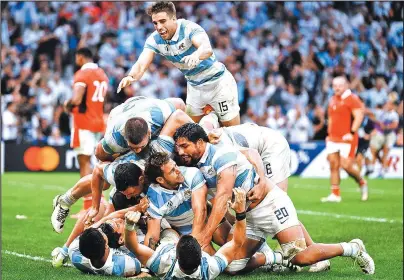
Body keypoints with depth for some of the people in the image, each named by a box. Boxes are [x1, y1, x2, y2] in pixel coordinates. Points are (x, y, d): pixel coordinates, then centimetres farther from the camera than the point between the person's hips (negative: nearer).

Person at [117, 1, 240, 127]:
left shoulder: (189, 28, -27)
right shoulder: (154, 40, -11)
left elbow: (207, 49, -45)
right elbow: (141, 65, -23)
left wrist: (196, 55, -69)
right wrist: (131, 77, -47)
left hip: (217, 81, -5)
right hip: (194, 87, 5)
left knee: (233, 129, -3)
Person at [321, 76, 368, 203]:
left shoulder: (352, 99, -8)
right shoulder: (333, 100, 16)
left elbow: (359, 116, -16)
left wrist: (351, 133, -22)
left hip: (347, 139, -7)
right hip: (333, 139, 7)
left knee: (346, 166, -10)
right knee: (333, 166, 1)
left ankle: (362, 183, 16)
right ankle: (335, 194, 4)